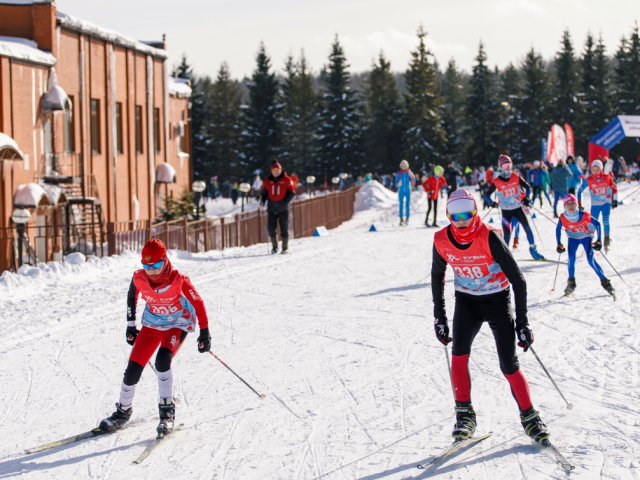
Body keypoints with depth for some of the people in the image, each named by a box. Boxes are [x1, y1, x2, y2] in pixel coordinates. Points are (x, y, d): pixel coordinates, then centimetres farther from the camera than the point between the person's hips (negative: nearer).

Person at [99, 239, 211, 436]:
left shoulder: (178, 281, -27)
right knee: (133, 368, -6)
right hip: (152, 324, 4)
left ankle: (167, 411, -14)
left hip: (178, 324, -4)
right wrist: (130, 326, 11)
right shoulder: (139, 278, -17)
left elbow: (198, 303, -15)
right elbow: (132, 297, 5)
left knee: (162, 360, -31)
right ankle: (123, 412, 18)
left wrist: (204, 333, -11)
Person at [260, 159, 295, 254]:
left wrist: (285, 202, -14)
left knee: (284, 228, -1)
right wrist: (262, 201, -5)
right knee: (271, 228, -1)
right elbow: (264, 192, 14)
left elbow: (291, 193, 0)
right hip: (272, 208, 3)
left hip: (283, 208, -3)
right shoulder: (267, 181, 8)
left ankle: (285, 248, 9)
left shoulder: (286, 180, -1)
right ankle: (274, 247, 14)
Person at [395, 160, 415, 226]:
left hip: (408, 191, 0)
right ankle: (401, 220, -1)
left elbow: (413, 183, -4)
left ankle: (407, 219, 2)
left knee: (408, 205, -2)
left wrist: (411, 176, -20)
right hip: (401, 191, 0)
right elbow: (396, 184, 2)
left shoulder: (409, 173, 2)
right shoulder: (398, 174, 1)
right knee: (401, 205, -2)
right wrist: (398, 184, -21)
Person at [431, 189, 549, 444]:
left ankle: (529, 416, 13)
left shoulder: (490, 238, -24)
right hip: (466, 301, 3)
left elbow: (518, 280, -18)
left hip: (498, 300, -3)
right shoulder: (442, 240, -12)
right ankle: (465, 415, -6)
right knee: (459, 352, -19)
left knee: (509, 365, -6)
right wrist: (439, 317, 7)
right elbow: (437, 276, 8)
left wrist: (522, 323, -18)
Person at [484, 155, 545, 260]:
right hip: (506, 211, -2)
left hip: (518, 208, 2)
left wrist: (526, 197, -10)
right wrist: (491, 203, -21)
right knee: (507, 234, -6)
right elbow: (487, 194, -3)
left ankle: (533, 251, 6)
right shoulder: (496, 181, -11)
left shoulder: (515, 177, -4)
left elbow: (527, 187, 6)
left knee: (527, 228, -5)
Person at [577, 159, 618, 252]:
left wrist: (615, 200, 7)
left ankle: (607, 241, -4)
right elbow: (580, 191, -2)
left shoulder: (607, 178, -9)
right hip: (595, 205, 0)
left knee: (605, 222, -17)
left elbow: (614, 188, 8)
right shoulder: (588, 180, -10)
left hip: (606, 203, 0)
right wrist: (579, 205, -4)